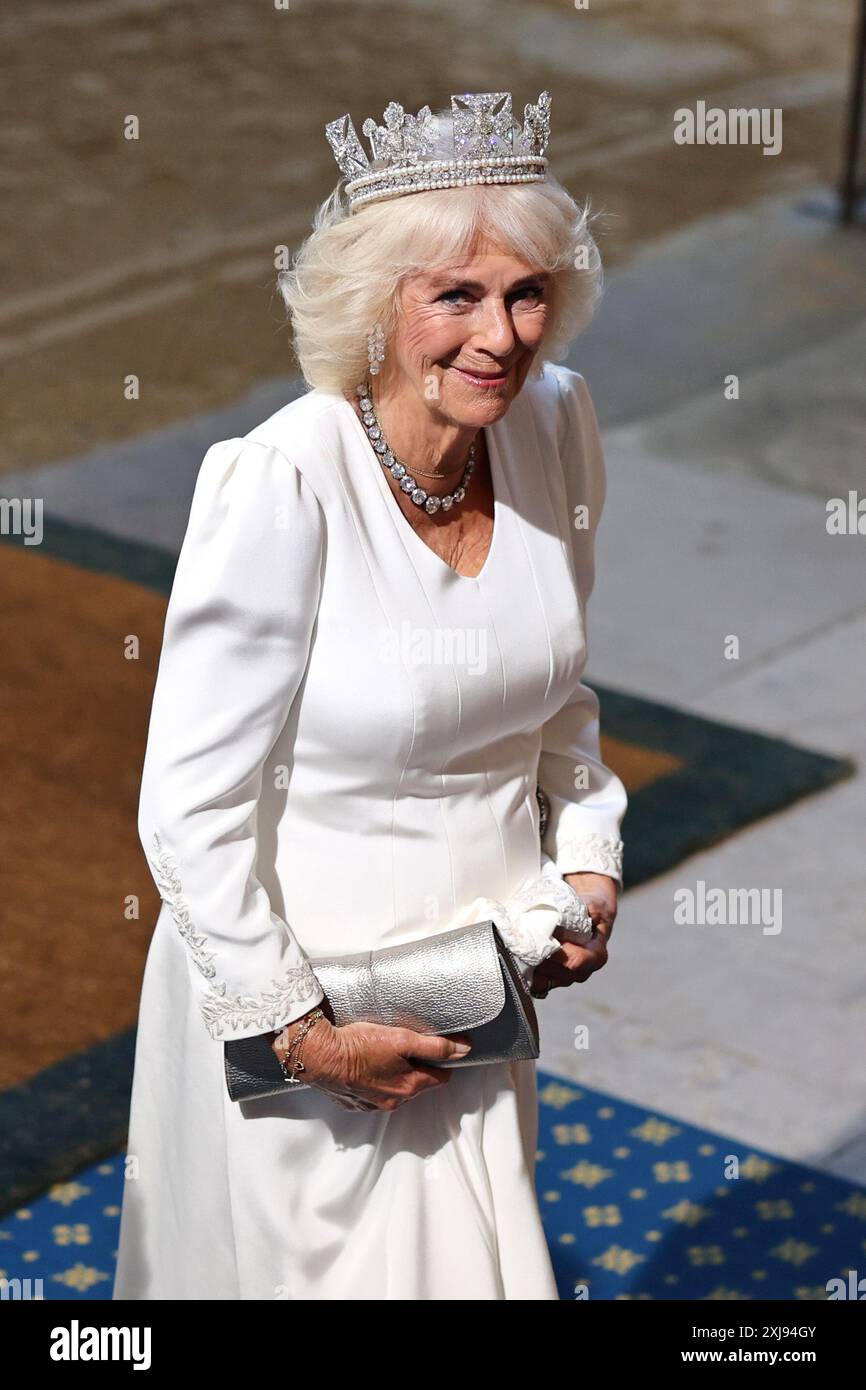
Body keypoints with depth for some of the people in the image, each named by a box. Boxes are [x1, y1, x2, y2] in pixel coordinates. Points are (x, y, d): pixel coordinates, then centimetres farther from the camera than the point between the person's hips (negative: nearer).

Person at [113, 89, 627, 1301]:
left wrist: (587, 859, 3)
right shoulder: (282, 486, -25)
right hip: (295, 1000, -6)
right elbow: (192, 806, -20)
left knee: (477, 1261, 24)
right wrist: (293, 1025, -16)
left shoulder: (556, 426, -6)